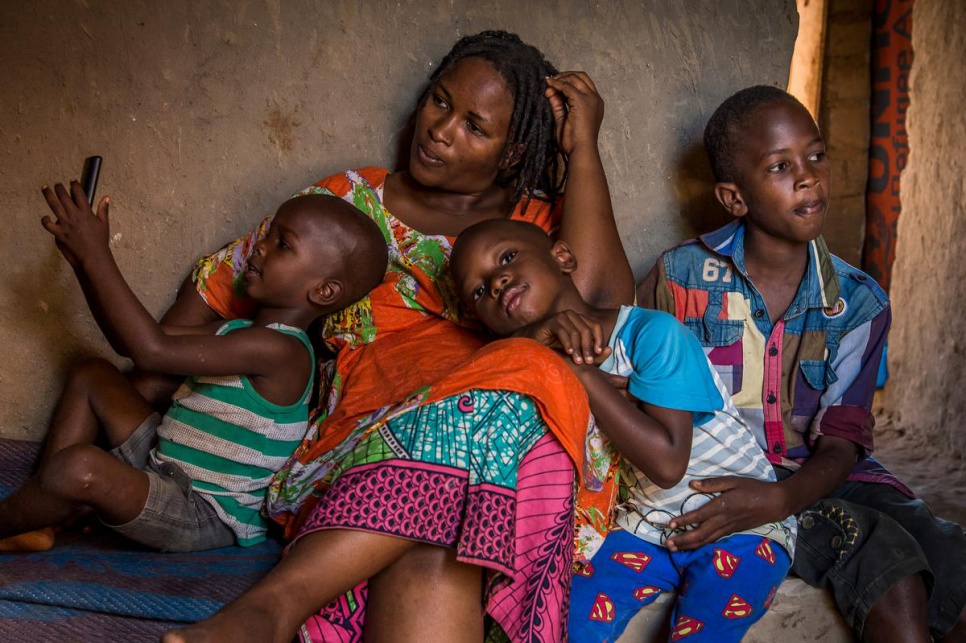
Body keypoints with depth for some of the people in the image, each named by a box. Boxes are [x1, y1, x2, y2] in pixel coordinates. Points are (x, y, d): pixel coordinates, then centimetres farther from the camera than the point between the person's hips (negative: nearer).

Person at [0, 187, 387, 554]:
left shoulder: (280, 349, -24)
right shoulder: (242, 332, 8)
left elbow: (152, 350, -30)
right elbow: (131, 340, 14)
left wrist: (96, 255, -24)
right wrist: (84, 260, 4)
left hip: (205, 515, -10)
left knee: (80, 466, -33)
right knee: (92, 376, 15)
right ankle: (35, 518, 7)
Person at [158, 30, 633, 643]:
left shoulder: (541, 221, 16)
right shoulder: (352, 200, 19)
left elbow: (597, 298, -8)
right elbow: (217, 283, 26)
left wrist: (583, 147, 2)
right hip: (363, 450, 0)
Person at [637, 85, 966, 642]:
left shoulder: (859, 303, 1)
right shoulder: (681, 278, -5)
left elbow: (843, 441, -5)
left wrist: (778, 500, -26)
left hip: (818, 478, 4)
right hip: (716, 483, -3)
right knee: (887, 561, -27)